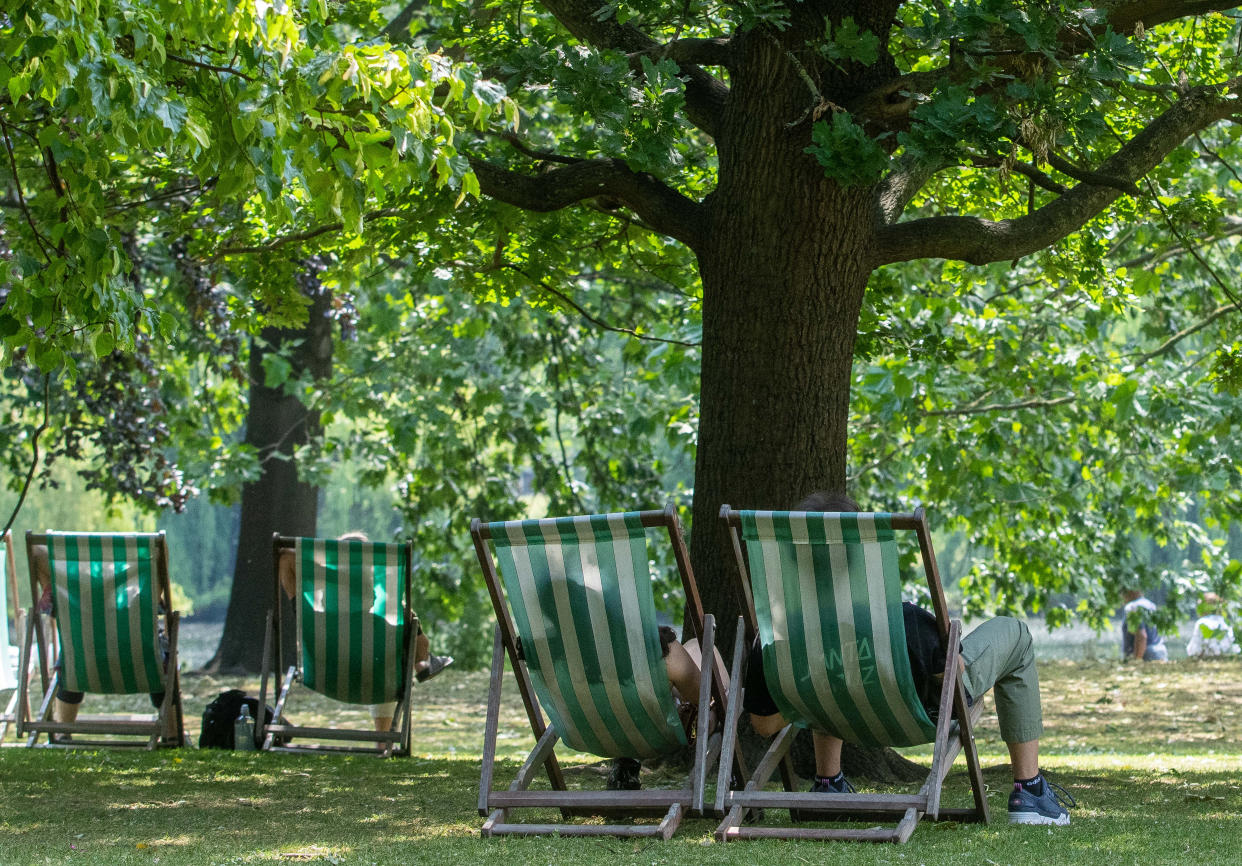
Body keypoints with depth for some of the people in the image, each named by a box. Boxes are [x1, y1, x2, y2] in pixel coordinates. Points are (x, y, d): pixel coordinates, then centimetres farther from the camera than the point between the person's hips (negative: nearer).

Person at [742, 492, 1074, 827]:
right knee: (1013, 633, 19)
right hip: (927, 713, -4)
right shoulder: (903, 621, -40)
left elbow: (765, 724, -13)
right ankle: (1029, 793, 19)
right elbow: (954, 675, -21)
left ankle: (827, 786, 34)